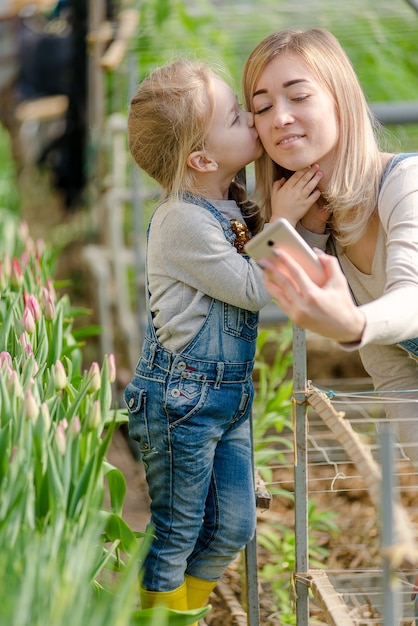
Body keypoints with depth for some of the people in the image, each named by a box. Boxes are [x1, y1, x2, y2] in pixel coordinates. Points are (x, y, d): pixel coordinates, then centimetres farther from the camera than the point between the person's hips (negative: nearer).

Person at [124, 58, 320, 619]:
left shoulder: (231, 203, 5)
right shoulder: (184, 221, -21)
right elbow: (253, 290, -16)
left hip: (231, 394, 8)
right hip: (182, 398, -8)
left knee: (235, 526, 13)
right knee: (176, 532, 5)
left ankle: (190, 607, 31)